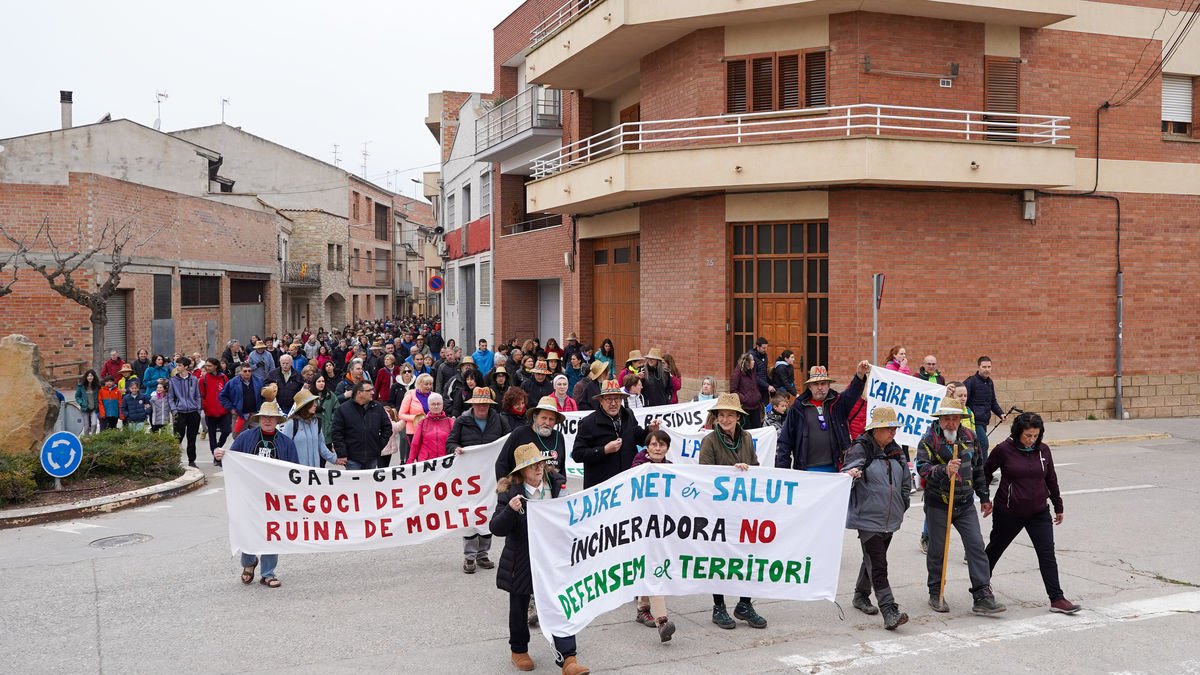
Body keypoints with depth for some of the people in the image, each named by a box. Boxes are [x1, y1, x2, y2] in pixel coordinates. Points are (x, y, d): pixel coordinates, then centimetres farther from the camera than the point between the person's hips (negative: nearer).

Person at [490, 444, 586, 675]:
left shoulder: (556, 484, -2)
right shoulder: (510, 492, -12)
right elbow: (496, 528, -16)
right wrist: (510, 510, -32)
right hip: (521, 562, -2)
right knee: (519, 606, 16)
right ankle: (519, 650, 37)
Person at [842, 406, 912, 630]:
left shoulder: (896, 452, 11)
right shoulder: (860, 449, -10)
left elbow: (906, 480, 24)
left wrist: (903, 504, 18)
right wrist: (850, 475, -37)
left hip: (890, 519, 7)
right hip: (868, 518, -7)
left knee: (873, 559, 19)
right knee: (877, 565, -11)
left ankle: (861, 596, 37)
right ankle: (890, 612, -16)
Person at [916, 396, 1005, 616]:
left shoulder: (969, 437, 7)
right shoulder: (929, 439, -8)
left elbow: (978, 468, 17)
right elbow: (922, 467, -18)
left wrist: (984, 497, 18)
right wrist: (944, 470, -35)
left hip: (965, 504, 4)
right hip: (937, 504, -3)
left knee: (976, 546, -4)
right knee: (937, 550, 6)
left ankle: (983, 596, -2)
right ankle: (936, 594, 22)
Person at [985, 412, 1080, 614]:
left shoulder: (1043, 450, -2)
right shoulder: (1004, 450, -14)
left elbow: (1051, 479, 10)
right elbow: (986, 472, -1)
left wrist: (1058, 506, 16)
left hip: (1039, 512, 3)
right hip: (1008, 512, -3)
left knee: (1047, 553, -5)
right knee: (996, 548, 15)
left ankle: (1057, 599, -1)